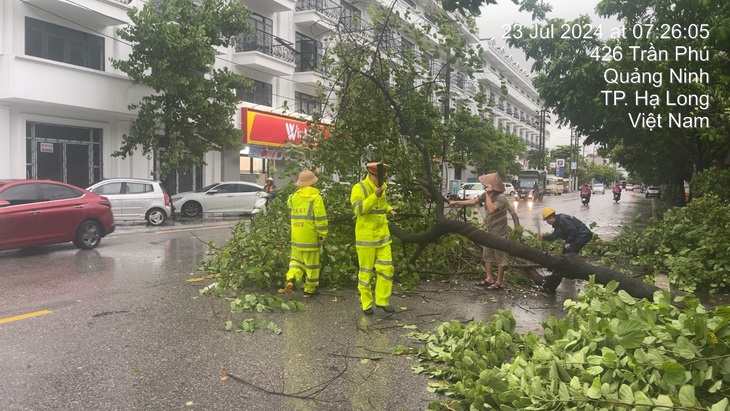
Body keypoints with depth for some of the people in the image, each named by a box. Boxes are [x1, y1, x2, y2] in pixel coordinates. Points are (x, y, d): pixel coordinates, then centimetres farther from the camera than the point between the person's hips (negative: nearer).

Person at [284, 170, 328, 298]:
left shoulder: (294, 197, 5)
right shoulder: (316, 197, -11)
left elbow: (289, 203, 31)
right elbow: (321, 218, -15)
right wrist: (323, 235, -8)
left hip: (296, 237, 5)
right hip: (311, 237, -4)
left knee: (296, 259, 17)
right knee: (311, 264, 8)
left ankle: (291, 279, -8)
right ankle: (309, 289, 17)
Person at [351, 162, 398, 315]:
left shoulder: (381, 187, 9)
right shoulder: (359, 188, -13)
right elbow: (358, 209, -26)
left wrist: (389, 210, 12)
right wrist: (375, 196, -33)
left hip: (383, 235, 6)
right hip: (366, 237, -6)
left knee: (386, 268, 3)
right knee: (366, 271, 4)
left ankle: (382, 300, 17)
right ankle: (366, 304, 17)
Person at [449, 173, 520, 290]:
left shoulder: (501, 198, -22)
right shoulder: (486, 195, 2)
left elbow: (491, 209, -35)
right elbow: (473, 201, 10)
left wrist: (488, 195, -28)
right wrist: (456, 202, 9)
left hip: (499, 232, -9)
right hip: (490, 231, 9)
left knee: (500, 258, 0)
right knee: (487, 254, 15)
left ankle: (499, 282, 7)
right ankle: (489, 278, 25)